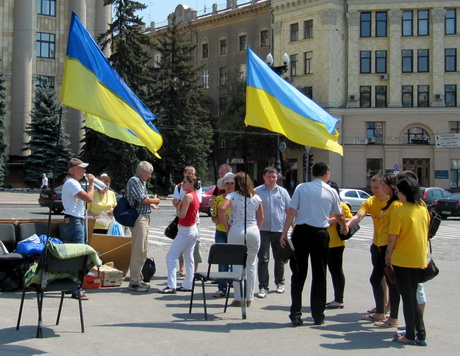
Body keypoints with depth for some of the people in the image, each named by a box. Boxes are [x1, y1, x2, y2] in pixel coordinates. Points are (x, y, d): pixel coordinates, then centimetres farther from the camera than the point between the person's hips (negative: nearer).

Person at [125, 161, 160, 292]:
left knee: (143, 250, 14)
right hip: (138, 218, -10)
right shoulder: (134, 181, -10)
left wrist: (151, 204, 13)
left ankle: (138, 279, 21)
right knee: (138, 251, -9)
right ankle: (134, 283, -6)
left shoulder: (141, 182, 20)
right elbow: (142, 199, -17)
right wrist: (154, 201, -2)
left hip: (145, 218, 10)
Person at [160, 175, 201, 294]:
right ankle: (187, 285, 17)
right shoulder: (195, 196, 11)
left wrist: (177, 211, -2)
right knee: (189, 258, 13)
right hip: (193, 230, 10)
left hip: (185, 231, -10)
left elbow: (182, 215, -21)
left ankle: (171, 286, -8)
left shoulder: (188, 196, -17)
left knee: (171, 256, -5)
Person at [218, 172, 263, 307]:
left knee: (237, 266, 4)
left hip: (236, 231, -3)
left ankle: (238, 298, 5)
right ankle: (249, 298, 13)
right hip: (253, 232, 3)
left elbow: (222, 208, -19)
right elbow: (261, 217, 7)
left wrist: (226, 225, -8)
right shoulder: (256, 198, 7)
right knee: (251, 266, 9)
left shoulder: (232, 196, -4)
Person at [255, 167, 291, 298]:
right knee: (263, 259, -6)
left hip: (280, 229, 2)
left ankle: (280, 283, 29)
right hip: (263, 229, -2)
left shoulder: (282, 192, 7)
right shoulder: (257, 191, 2)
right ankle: (263, 287, -4)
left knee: (279, 258, 13)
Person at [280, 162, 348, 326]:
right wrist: (344, 228, 40)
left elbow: (291, 211, -5)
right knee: (319, 275, 9)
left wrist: (284, 232, -1)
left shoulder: (301, 188, 3)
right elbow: (339, 215, 21)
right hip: (320, 234, 0)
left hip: (301, 233, 0)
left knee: (299, 274, 6)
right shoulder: (331, 192, 7)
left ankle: (295, 315, 4)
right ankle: (318, 316, 14)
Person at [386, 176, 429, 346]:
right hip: (419, 259, 6)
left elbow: (392, 237, -15)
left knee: (407, 297, 3)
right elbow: (426, 233, 12)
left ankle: (410, 335, 8)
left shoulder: (399, 211, -15)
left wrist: (388, 254, 1)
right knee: (413, 296, 15)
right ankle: (421, 335, 15)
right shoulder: (424, 209, 3)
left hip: (402, 259, -6)